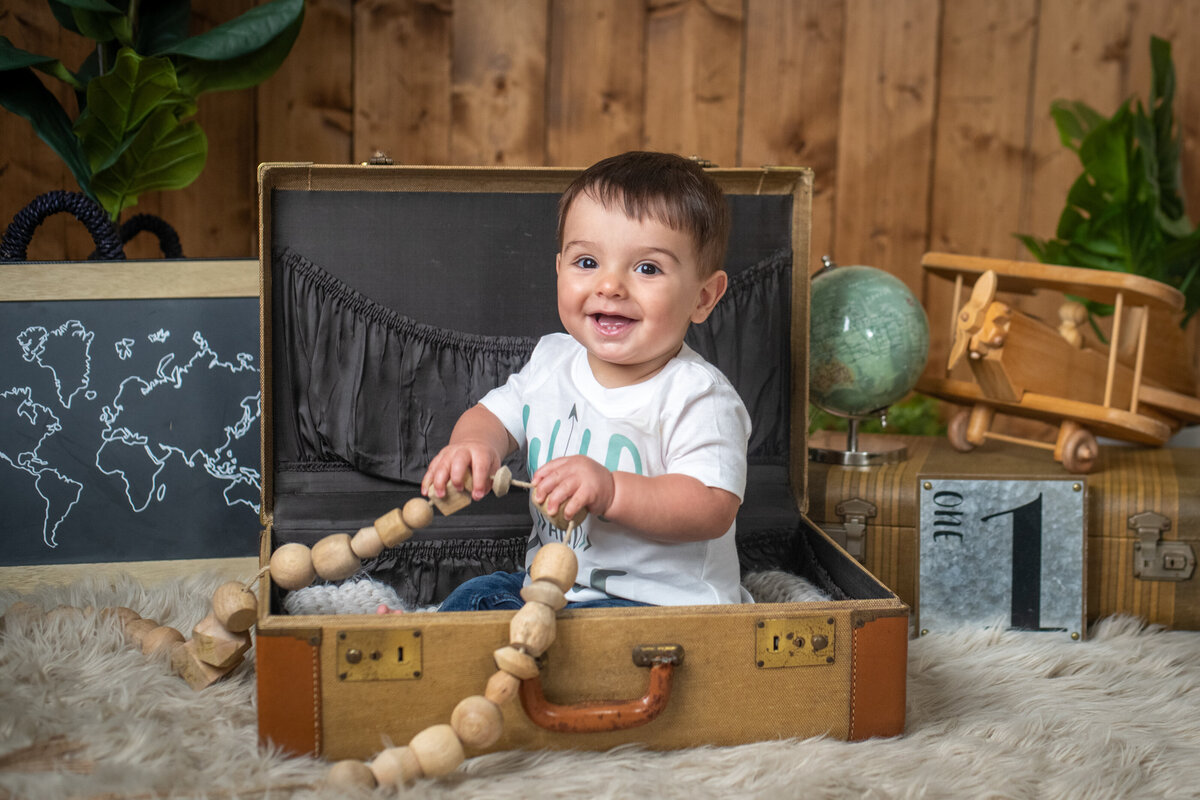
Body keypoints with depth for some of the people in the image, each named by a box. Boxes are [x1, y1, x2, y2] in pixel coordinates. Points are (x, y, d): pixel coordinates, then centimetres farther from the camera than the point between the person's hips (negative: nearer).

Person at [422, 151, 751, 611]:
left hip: (663, 602, -7)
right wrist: (473, 445, -11)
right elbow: (495, 415, 15)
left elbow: (714, 510, -27)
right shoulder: (552, 362, 3)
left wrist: (610, 490, -39)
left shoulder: (697, 396, -19)